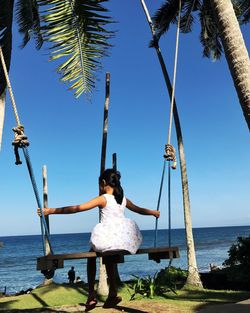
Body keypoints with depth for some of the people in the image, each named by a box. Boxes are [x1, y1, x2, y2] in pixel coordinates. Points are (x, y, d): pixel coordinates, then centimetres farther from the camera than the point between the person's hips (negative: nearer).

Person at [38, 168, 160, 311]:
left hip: (108, 239, -5)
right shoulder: (124, 199, 13)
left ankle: (92, 295, 23)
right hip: (124, 239, 5)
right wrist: (153, 212, 50)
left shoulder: (103, 199, -3)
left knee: (92, 254, 25)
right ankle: (113, 293, 33)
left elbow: (77, 208, -9)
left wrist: (51, 210, -7)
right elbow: (139, 209, 29)